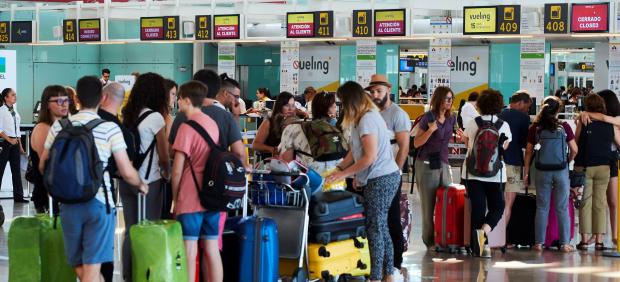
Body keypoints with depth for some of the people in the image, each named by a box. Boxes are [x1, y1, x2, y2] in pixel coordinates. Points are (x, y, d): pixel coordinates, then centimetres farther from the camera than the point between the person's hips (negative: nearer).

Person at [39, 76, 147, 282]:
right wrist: (141, 185, 16)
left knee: (80, 265, 17)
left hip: (69, 202, 3)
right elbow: (127, 172, -5)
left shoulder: (59, 126, 4)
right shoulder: (110, 128, -4)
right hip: (99, 202, -3)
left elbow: (43, 165, 14)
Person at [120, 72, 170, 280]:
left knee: (130, 230, 11)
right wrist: (166, 174, 12)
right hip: (148, 181, -6)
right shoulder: (155, 117, -11)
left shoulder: (127, 115, 6)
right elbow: (164, 156, -6)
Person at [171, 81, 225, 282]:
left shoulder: (186, 127, -11)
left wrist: (175, 198, -1)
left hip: (190, 199, -6)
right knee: (212, 250, 9)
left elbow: (177, 169, -12)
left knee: (189, 254, -2)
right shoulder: (212, 124, 9)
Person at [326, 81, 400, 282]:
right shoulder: (368, 115, 14)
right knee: (381, 227, 14)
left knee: (375, 228, -4)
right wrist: (338, 169, 10)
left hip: (381, 180, -10)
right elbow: (355, 152, 14)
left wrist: (344, 174, -14)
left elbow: (370, 157, -20)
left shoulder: (367, 119, -17)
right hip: (385, 177, 10)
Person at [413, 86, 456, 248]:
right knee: (428, 205, -1)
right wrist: (430, 130, -23)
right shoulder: (428, 117, -8)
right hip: (427, 166, -5)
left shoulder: (451, 119, 8)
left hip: (443, 165, 5)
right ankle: (430, 241, 7)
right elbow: (416, 143, -9)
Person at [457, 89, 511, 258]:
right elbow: (504, 147, 10)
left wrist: (464, 138, 31)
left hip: (473, 173, 1)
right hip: (495, 174, -1)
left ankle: (481, 246, 1)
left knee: (477, 209, 4)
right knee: (497, 207, 12)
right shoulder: (504, 126, -2)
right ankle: (485, 230, -16)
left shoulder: (472, 124, -2)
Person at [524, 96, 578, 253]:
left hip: (542, 171, 1)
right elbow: (574, 150, -3)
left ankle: (539, 243, 9)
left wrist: (526, 172, 10)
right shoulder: (564, 127, -5)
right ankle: (565, 243, 6)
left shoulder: (535, 128, -1)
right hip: (561, 171, -1)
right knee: (562, 208, 6)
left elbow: (528, 152, 2)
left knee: (542, 208, 9)